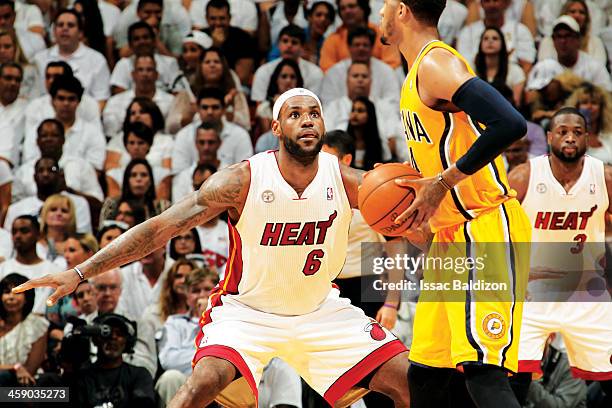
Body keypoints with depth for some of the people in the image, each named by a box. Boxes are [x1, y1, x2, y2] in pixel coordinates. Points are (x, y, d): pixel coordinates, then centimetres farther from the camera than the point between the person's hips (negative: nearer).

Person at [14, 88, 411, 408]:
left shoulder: (346, 181, -14)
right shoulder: (243, 180, -21)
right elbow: (161, 227, -23)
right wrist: (81, 272, -30)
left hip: (320, 310, 3)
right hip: (247, 308, -3)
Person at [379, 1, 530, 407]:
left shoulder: (436, 63, -14)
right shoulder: (419, 71, 18)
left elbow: (509, 124, -27)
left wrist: (444, 181, -20)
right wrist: (426, 208, 12)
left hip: (486, 227, -11)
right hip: (450, 236, 11)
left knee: (482, 370, -20)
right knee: (425, 374, 12)